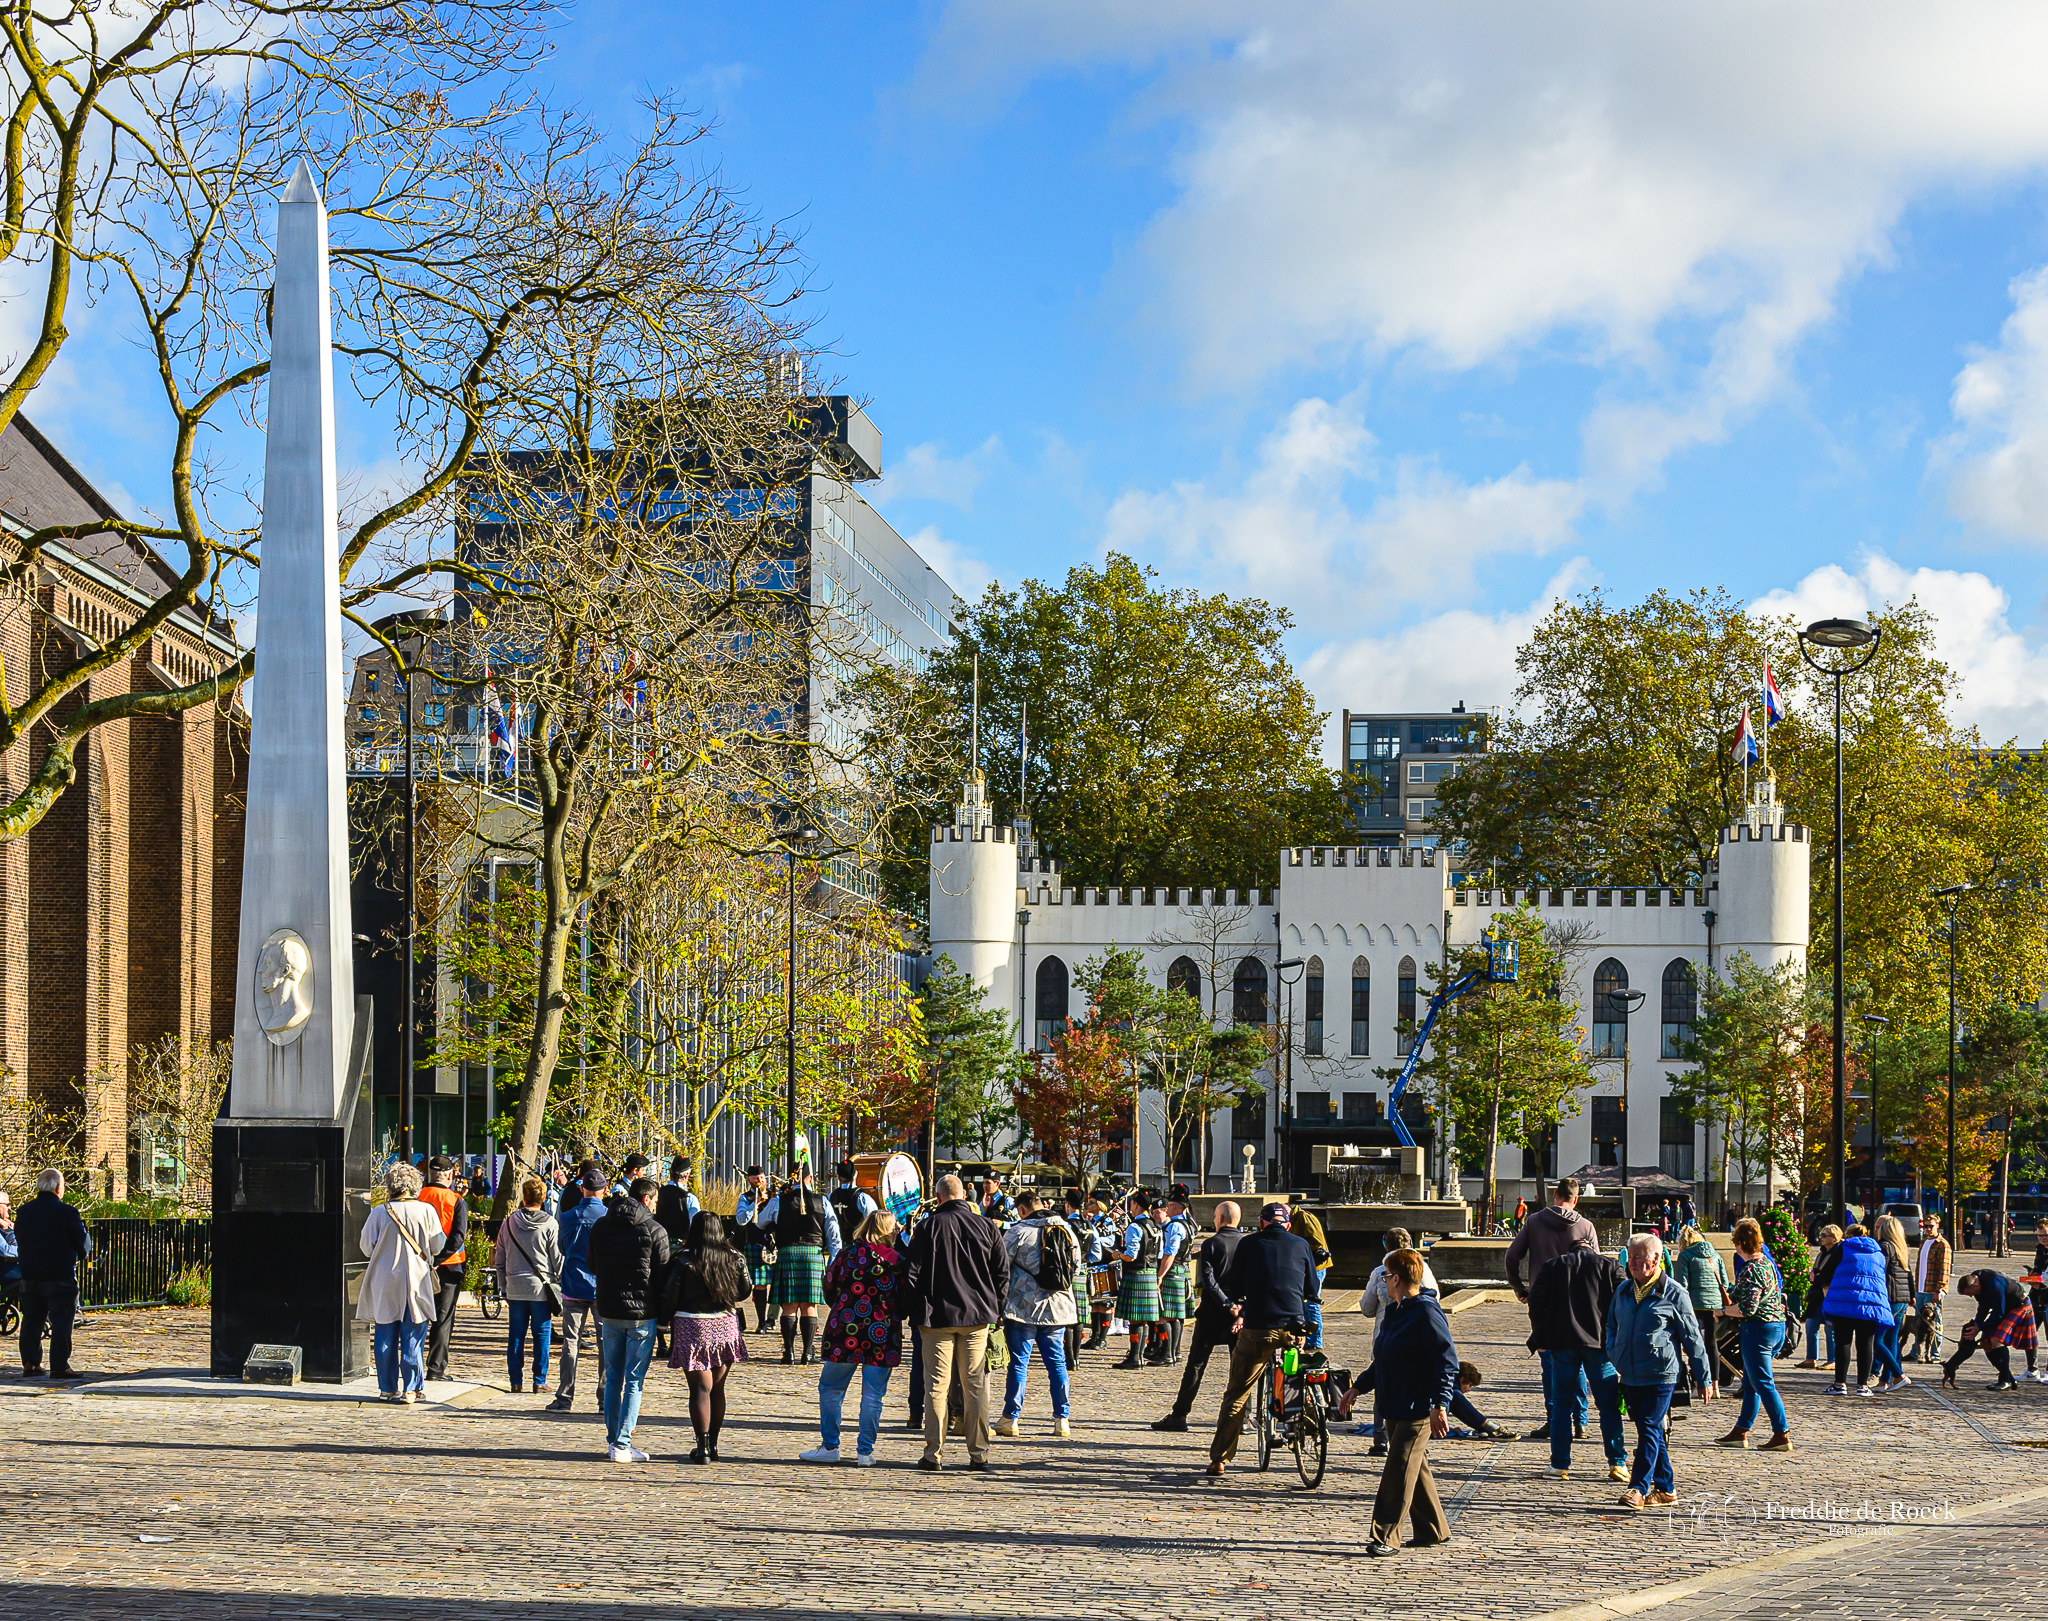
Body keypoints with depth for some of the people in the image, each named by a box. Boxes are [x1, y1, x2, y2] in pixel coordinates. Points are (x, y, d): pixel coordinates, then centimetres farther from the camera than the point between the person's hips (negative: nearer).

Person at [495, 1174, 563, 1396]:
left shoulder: (509, 1222, 4)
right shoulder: (550, 1224, -6)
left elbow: (500, 1260, 10)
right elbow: (557, 1259, -4)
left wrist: (503, 1291, 16)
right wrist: (560, 1285, 7)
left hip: (515, 1287, 3)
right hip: (541, 1287, -2)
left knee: (516, 1335, 8)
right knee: (541, 1335, 4)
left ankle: (515, 1381, 8)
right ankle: (539, 1382, 4)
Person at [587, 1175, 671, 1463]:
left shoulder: (600, 1226, 4)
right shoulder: (654, 1230, -10)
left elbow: (592, 1267, 14)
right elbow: (663, 1276, -8)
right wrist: (662, 1309, 4)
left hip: (608, 1310, 4)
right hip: (642, 1313, -4)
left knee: (613, 1377, 16)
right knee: (634, 1381, 0)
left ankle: (612, 1439, 17)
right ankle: (622, 1445, -4)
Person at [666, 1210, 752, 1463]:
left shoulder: (685, 1260, -10)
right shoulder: (735, 1259, -1)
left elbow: (670, 1297, -8)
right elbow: (745, 1291, 10)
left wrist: (667, 1318, 10)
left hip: (692, 1327, -3)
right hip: (725, 1326, 3)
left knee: (700, 1388, -1)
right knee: (717, 1388, 13)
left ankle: (702, 1447, -7)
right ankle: (713, 1445, 18)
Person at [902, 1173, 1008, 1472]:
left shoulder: (928, 1227, -4)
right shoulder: (986, 1226, 2)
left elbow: (911, 1272, -4)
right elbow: (1002, 1271, 7)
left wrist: (908, 1311, 6)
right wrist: (997, 1309, 16)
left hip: (936, 1316, -2)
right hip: (977, 1315, 2)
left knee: (936, 1385, 2)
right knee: (975, 1385, 6)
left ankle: (933, 1453, -1)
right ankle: (978, 1454, 6)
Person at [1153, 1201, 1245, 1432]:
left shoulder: (1211, 1244, -7)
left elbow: (1208, 1280, -16)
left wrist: (1227, 1305, -18)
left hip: (1213, 1312, -2)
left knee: (1196, 1365, 4)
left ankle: (1179, 1415, 5)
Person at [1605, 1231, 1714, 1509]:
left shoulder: (1673, 1294, -5)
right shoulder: (1623, 1291, 11)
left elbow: (1692, 1337, -2)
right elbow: (1611, 1326, 25)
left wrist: (1703, 1378, 0)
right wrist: (1613, 1353, 5)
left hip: (1661, 1375, -6)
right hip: (1630, 1376, 6)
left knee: (1649, 1429, -12)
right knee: (1650, 1431, 11)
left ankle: (1639, 1488, -12)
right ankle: (1666, 1488, 19)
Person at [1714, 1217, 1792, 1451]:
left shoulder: (1750, 1270, -17)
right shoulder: (1767, 1263, 13)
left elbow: (1747, 1308, -23)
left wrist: (1723, 1310, -8)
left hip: (1758, 1329, -10)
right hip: (1777, 1325, 10)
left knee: (1763, 1384, -6)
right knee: (1750, 1383, 16)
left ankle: (1782, 1435, -8)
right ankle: (1741, 1432, 23)